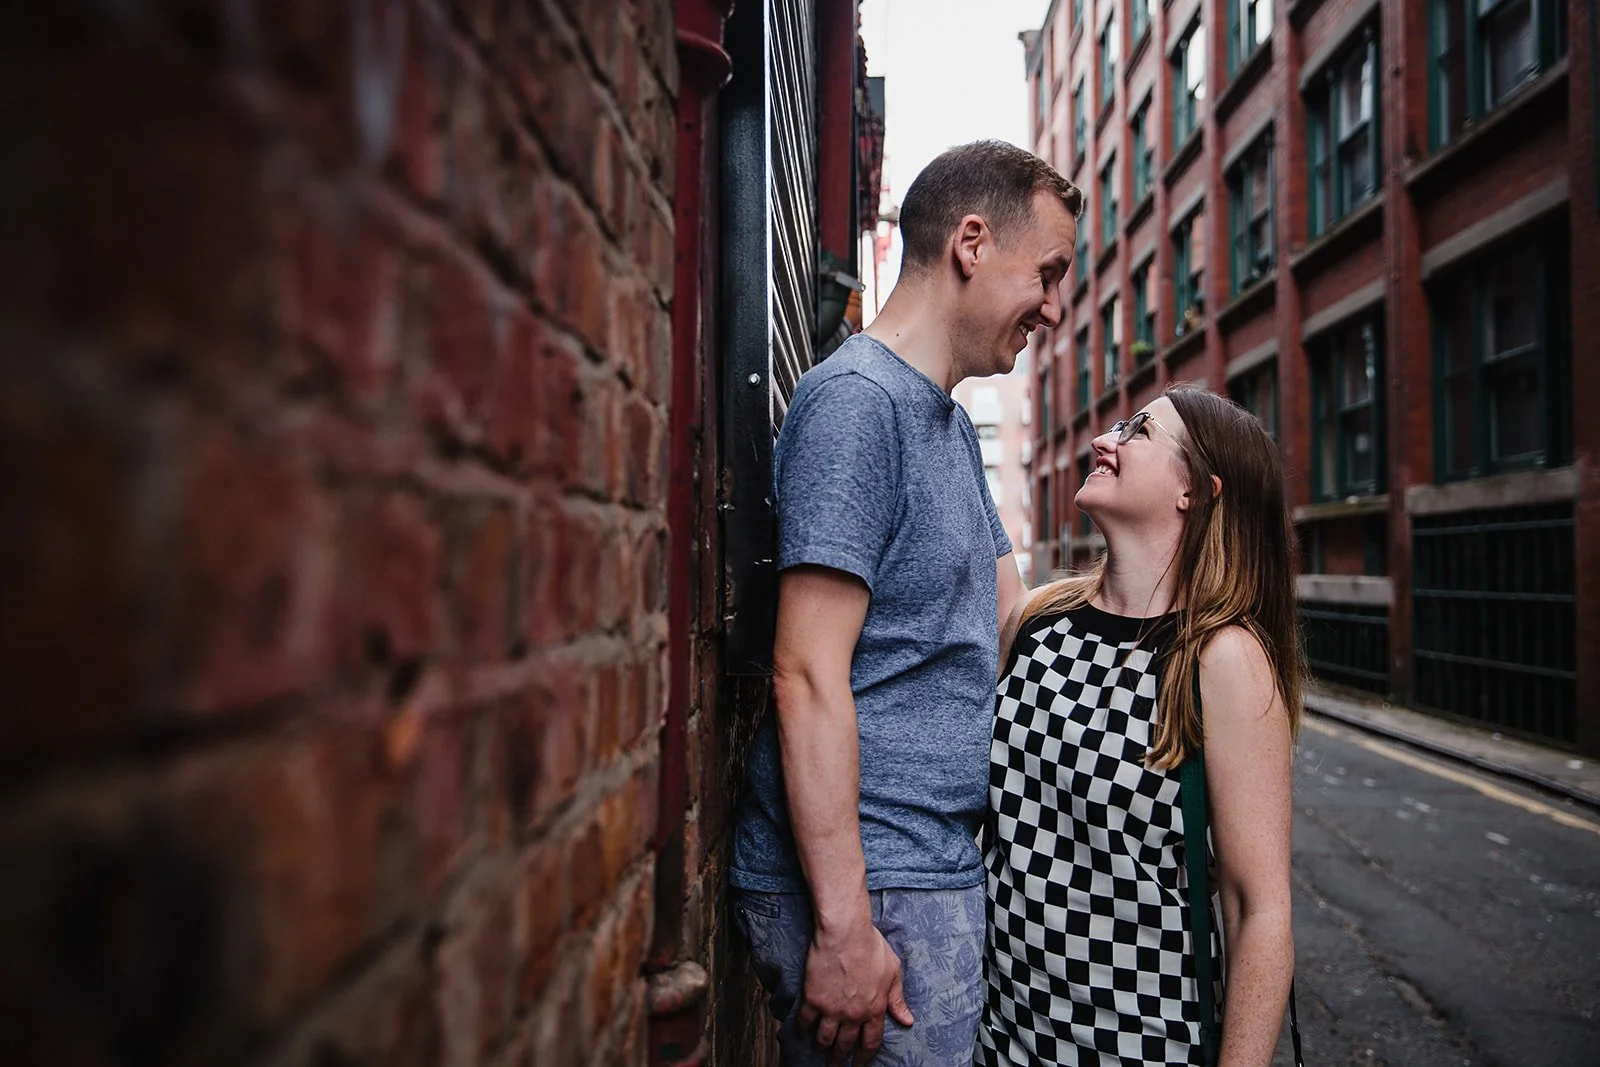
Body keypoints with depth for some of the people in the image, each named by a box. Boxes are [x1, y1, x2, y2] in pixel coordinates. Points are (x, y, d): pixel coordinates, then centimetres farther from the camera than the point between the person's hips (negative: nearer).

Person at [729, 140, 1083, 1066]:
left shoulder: (952, 423, 17)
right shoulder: (857, 399, -15)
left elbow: (1007, 617, 18)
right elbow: (809, 675, -21)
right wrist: (844, 923, -22)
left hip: (943, 873, 9)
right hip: (871, 889, -9)